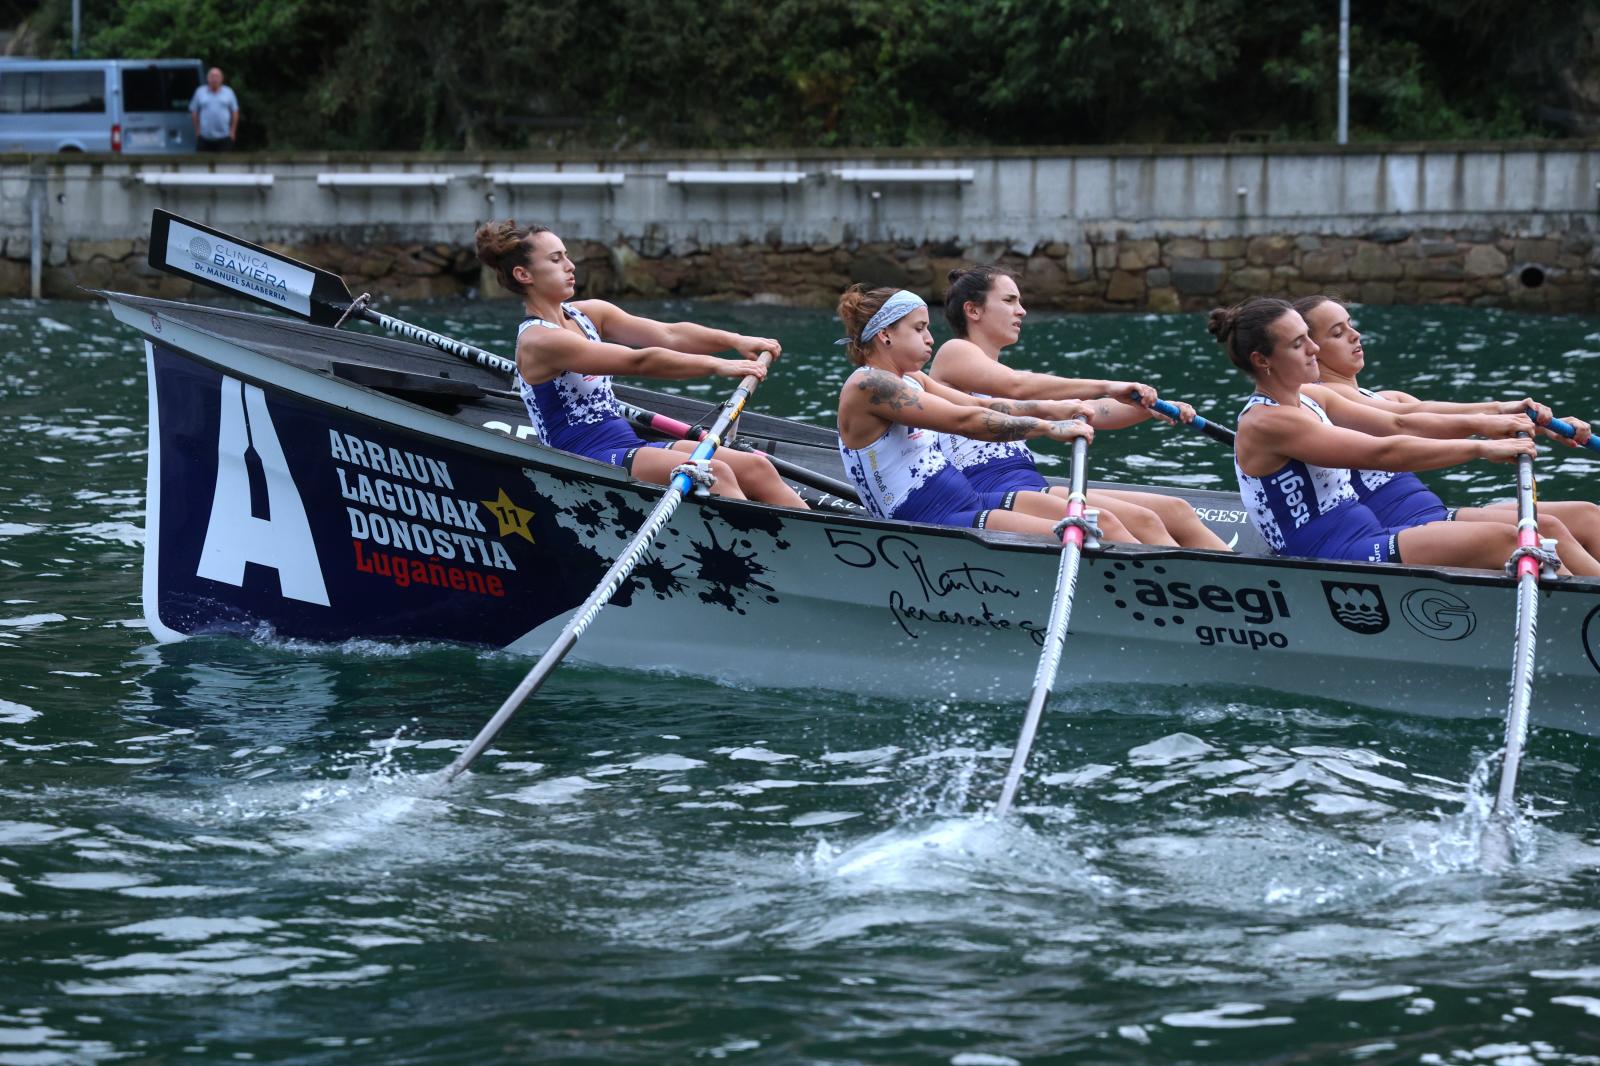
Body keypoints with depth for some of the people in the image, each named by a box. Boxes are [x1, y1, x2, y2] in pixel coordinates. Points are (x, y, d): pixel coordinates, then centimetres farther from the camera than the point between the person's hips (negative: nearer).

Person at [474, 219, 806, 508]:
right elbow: (639, 361, -19)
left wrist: (736, 341, -8)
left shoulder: (587, 315, 14)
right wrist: (717, 366, -21)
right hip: (586, 461, -9)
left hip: (626, 445, 9)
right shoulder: (539, 340, -13)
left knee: (755, 467, -7)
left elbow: (669, 334, 4)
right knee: (714, 473, -28)